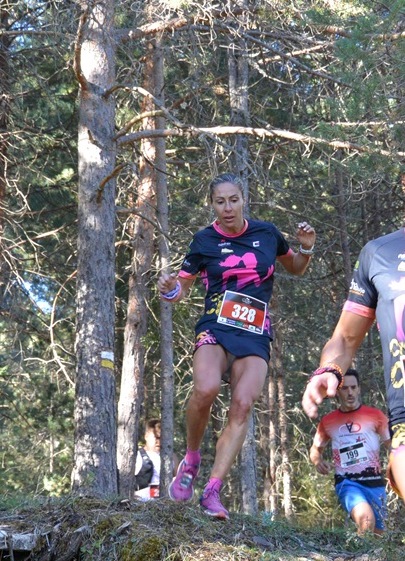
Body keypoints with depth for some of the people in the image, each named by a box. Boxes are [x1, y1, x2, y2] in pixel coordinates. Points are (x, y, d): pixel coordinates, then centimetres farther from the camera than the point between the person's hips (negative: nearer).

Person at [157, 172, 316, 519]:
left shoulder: (267, 233, 10)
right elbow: (182, 288, 10)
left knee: (242, 406, -19)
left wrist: (306, 248, 5)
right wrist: (170, 289, -14)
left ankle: (213, 491, -18)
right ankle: (191, 460, -7)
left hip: (255, 338, 2)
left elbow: (296, 269, 26)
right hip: (215, 330, -2)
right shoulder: (205, 241, 4)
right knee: (206, 389, -31)